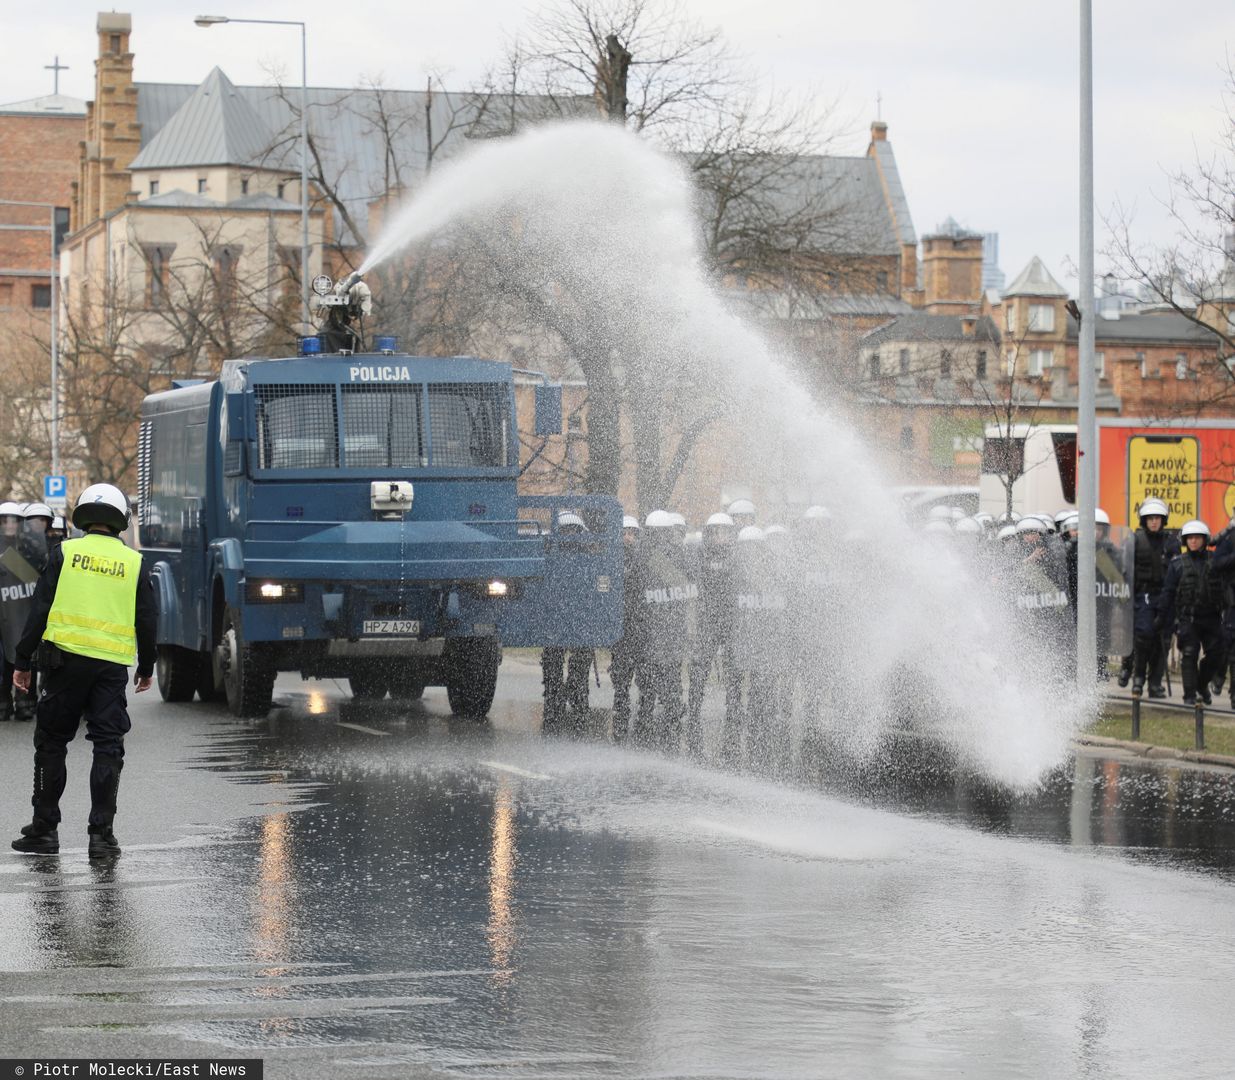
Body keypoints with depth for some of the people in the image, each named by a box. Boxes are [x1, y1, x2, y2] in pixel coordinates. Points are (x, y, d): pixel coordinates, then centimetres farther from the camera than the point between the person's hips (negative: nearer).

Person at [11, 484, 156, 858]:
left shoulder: (64, 554, 3)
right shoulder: (134, 563, 8)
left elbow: (40, 610, 0)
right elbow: (147, 621, 10)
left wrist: (23, 660, 5)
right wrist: (146, 668, 22)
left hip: (66, 658, -1)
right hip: (113, 666, 1)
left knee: (51, 743, 9)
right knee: (108, 748, 4)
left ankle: (44, 829, 10)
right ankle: (101, 833, -1)